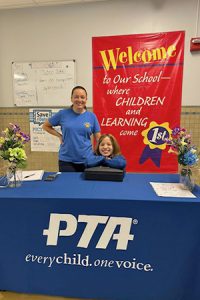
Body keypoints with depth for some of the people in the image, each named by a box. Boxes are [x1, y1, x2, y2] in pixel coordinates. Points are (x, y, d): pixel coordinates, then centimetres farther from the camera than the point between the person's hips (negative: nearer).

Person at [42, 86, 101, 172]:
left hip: (87, 160, 1)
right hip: (66, 160, -1)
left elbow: (98, 138, 5)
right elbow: (45, 126, 11)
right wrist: (60, 136, 0)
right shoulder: (63, 114, -2)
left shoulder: (92, 116, 0)